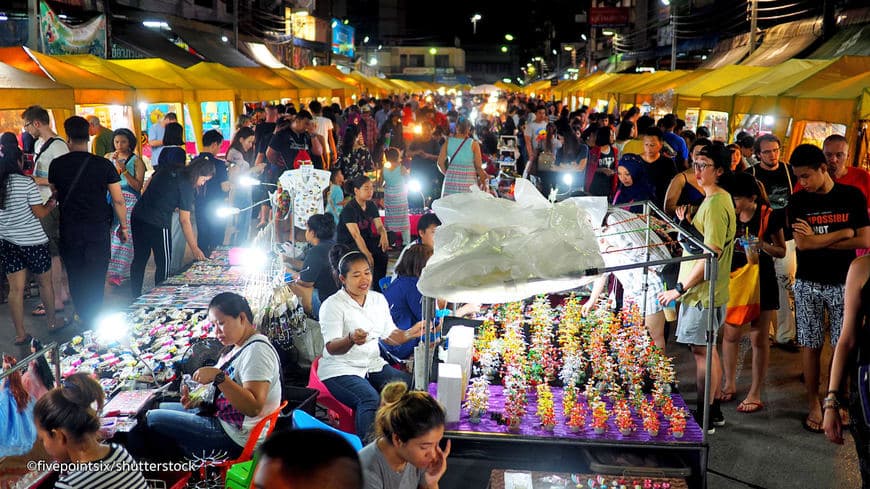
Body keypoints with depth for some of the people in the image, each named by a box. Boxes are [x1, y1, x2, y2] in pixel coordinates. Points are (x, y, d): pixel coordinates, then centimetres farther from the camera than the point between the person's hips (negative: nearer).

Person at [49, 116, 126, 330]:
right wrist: (123, 226, 5)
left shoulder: (57, 165, -4)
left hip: (69, 230, 2)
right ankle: (95, 323, 6)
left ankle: (85, 320, 20)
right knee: (95, 280, 5)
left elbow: (55, 195, 11)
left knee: (76, 278, 13)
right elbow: (118, 201, -7)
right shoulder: (104, 165, -11)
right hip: (98, 230, -2)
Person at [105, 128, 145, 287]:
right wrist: (112, 162, -7)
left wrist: (124, 170, -14)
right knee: (109, 234, -2)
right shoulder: (108, 157, 12)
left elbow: (138, 186, -7)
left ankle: (118, 272, -10)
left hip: (129, 202, -3)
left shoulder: (136, 161, 1)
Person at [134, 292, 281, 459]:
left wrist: (218, 376, -32)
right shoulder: (235, 347, 11)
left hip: (235, 438, -10)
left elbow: (253, 407, -30)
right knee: (158, 408, 19)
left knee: (153, 419, -5)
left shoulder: (257, 351, -21)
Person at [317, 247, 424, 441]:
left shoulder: (378, 299, 10)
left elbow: (390, 336, 14)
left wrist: (410, 333, -7)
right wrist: (351, 339, -40)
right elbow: (331, 348, -18)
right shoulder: (332, 305, -9)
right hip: (340, 369, -6)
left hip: (373, 364, 6)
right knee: (371, 400, -34)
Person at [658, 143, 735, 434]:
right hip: (703, 289, 10)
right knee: (706, 349, 16)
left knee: (701, 350, -2)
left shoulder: (716, 204, -18)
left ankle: (705, 418, 7)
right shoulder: (717, 200, 14)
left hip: (704, 291, -10)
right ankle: (712, 410, 27)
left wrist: (681, 288, -20)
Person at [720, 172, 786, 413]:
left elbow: (782, 251, -3)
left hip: (761, 282, -4)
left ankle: (755, 394, 10)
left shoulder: (768, 216, -11)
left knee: (758, 338, 1)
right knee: (730, 334, 9)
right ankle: (730, 384, 27)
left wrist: (763, 245, -23)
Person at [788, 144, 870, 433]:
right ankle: (813, 404, 17)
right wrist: (845, 232, -11)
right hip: (808, 284, 0)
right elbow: (801, 243, -13)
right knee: (811, 345, 5)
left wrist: (817, 240, -12)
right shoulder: (798, 201, -1)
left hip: (844, 284, 0)